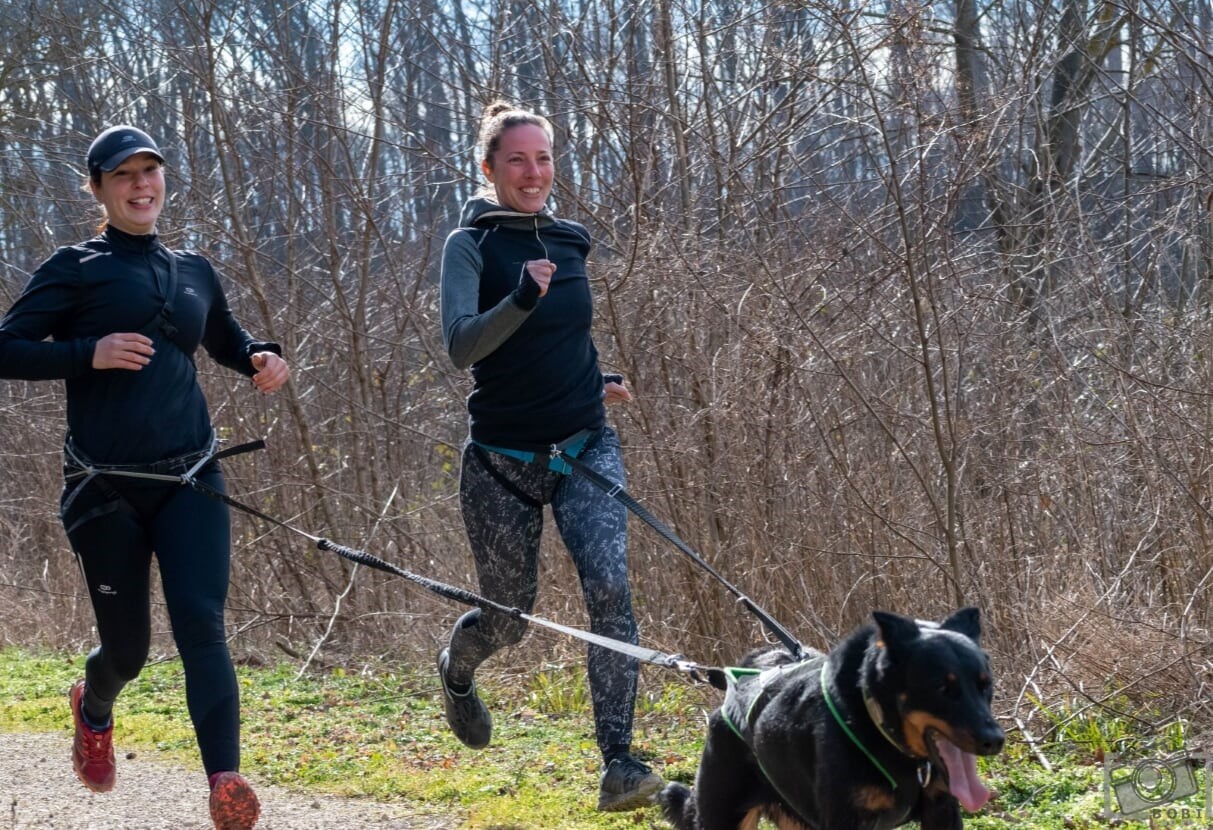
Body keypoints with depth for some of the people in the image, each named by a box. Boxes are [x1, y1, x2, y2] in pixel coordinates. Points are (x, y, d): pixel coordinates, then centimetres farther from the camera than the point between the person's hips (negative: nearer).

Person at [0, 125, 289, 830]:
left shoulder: (193, 272, 13)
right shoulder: (77, 270, 0)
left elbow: (226, 341, 30)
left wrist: (261, 358, 8)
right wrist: (90, 354, -19)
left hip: (191, 480, 2)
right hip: (106, 487, -2)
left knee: (201, 624, -16)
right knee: (128, 646, 8)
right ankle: (94, 709, 44)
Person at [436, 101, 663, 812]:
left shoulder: (571, 241, 8)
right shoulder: (472, 245, -8)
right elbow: (461, 346, -23)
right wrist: (521, 298, -38)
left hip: (587, 449, 3)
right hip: (504, 461, -3)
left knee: (610, 587, -19)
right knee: (508, 619, 9)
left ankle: (619, 765, -20)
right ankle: (456, 672, 46)